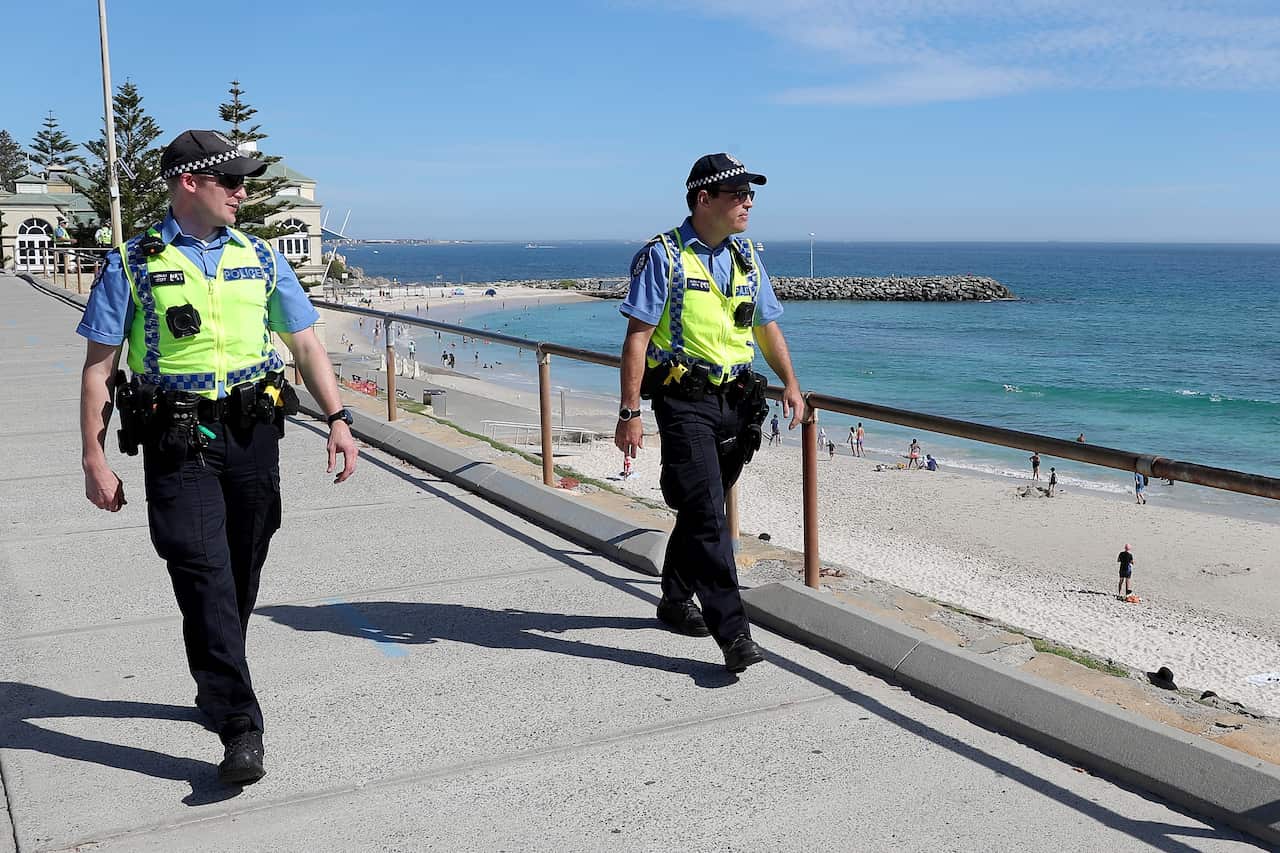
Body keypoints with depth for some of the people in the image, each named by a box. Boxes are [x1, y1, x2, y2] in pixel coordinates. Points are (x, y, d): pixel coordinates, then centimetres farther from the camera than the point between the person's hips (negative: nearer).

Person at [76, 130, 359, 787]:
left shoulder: (259, 259, 11)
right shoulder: (132, 265, 1)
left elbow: (306, 343, 12)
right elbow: (98, 367, 1)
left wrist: (337, 420, 2)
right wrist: (94, 460, -4)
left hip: (251, 436, 4)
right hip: (177, 442, -4)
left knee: (240, 577, 11)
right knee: (205, 577, -12)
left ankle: (217, 689, 32)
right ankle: (240, 729, -11)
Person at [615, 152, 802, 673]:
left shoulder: (747, 258, 12)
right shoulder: (663, 256, -8)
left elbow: (767, 327, 21)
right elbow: (637, 337, -11)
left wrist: (790, 384, 9)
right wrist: (630, 413, -15)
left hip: (735, 400, 7)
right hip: (684, 401, -7)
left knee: (703, 508, 16)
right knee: (706, 513, -12)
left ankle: (675, 602, 33)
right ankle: (733, 632, -13)